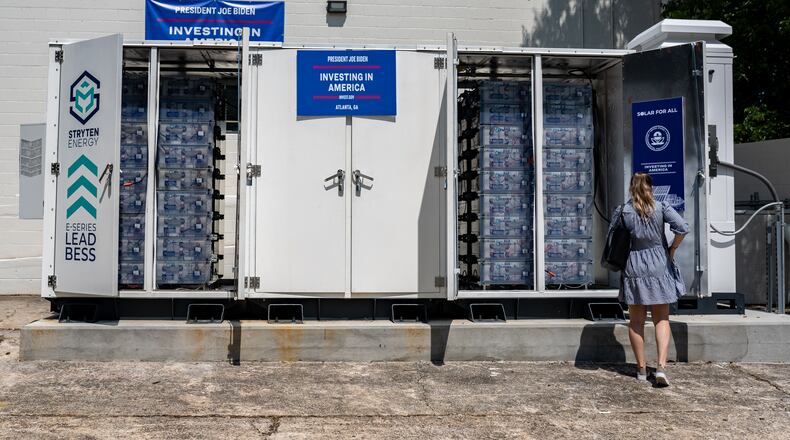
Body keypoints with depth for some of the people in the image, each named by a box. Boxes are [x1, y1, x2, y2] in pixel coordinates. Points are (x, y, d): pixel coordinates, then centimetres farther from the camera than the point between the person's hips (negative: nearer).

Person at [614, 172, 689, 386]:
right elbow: (683, 228, -14)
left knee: (636, 321, 10)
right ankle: (661, 366, -8)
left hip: (633, 267, 0)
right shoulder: (661, 208, -4)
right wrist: (672, 248, 0)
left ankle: (641, 368, 14)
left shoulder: (624, 211, -3)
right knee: (662, 320, 7)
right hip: (659, 267, 0)